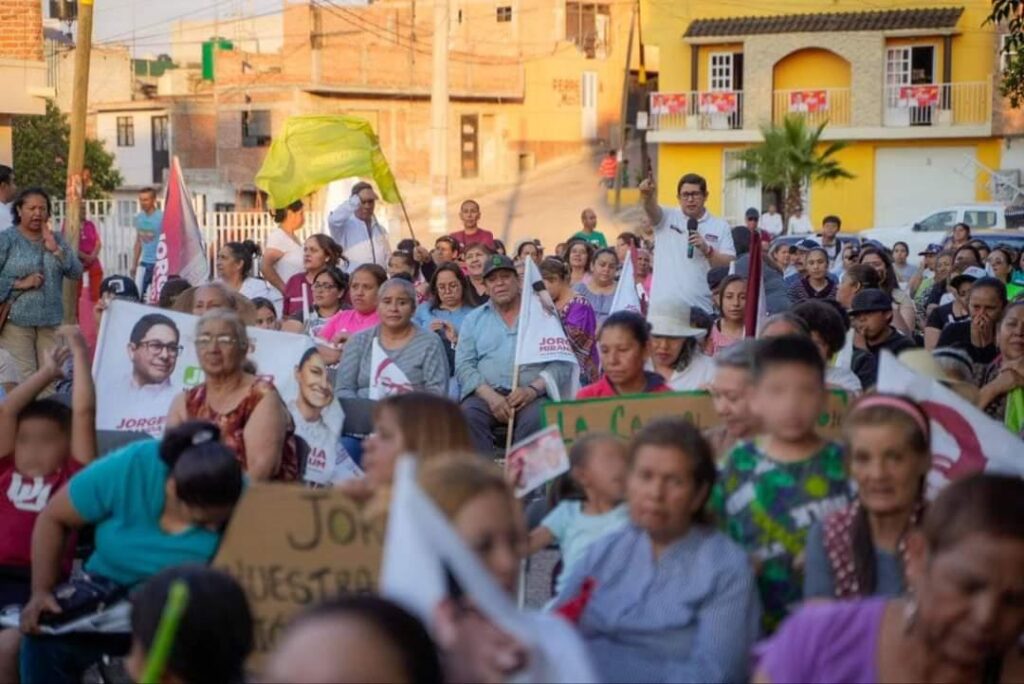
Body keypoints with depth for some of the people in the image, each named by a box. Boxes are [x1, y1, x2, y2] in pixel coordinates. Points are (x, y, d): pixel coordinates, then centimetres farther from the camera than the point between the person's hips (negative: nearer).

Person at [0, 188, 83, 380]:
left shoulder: (56, 240, 12)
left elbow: (76, 272, 5)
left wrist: (56, 250, -5)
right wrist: (20, 284, -15)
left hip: (52, 320, 4)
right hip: (17, 321, -4)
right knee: (23, 380, -10)